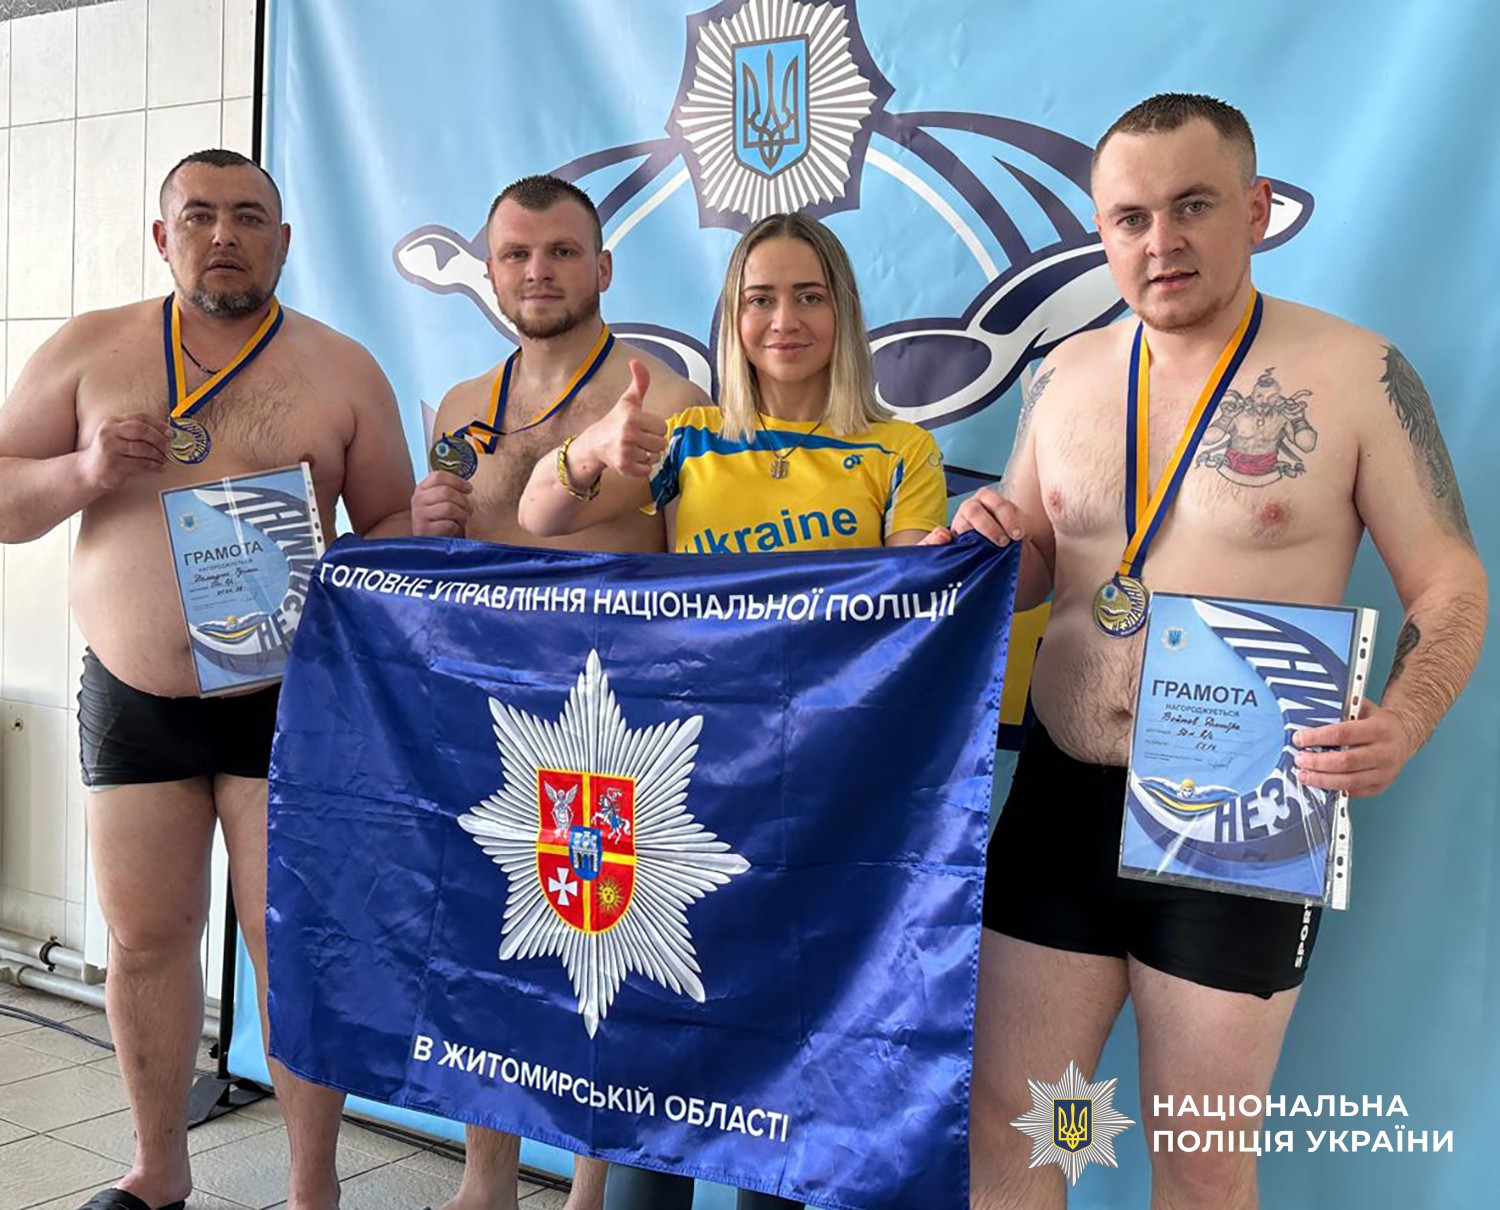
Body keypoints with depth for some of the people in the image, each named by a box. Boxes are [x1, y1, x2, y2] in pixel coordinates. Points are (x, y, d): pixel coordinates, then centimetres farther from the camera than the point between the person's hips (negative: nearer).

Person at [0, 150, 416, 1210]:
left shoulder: (341, 369, 3)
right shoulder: (90, 349, 6)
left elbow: (398, 522, 6)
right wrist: (86, 470, -13)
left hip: (284, 698, -2)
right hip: (130, 697, 2)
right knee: (145, 940, 11)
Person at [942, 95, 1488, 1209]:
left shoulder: (1357, 375, -7)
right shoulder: (1065, 377, 6)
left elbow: (1451, 588, -3)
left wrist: (1403, 721, -22)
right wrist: (990, 548, -8)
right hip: (1061, 795, 4)